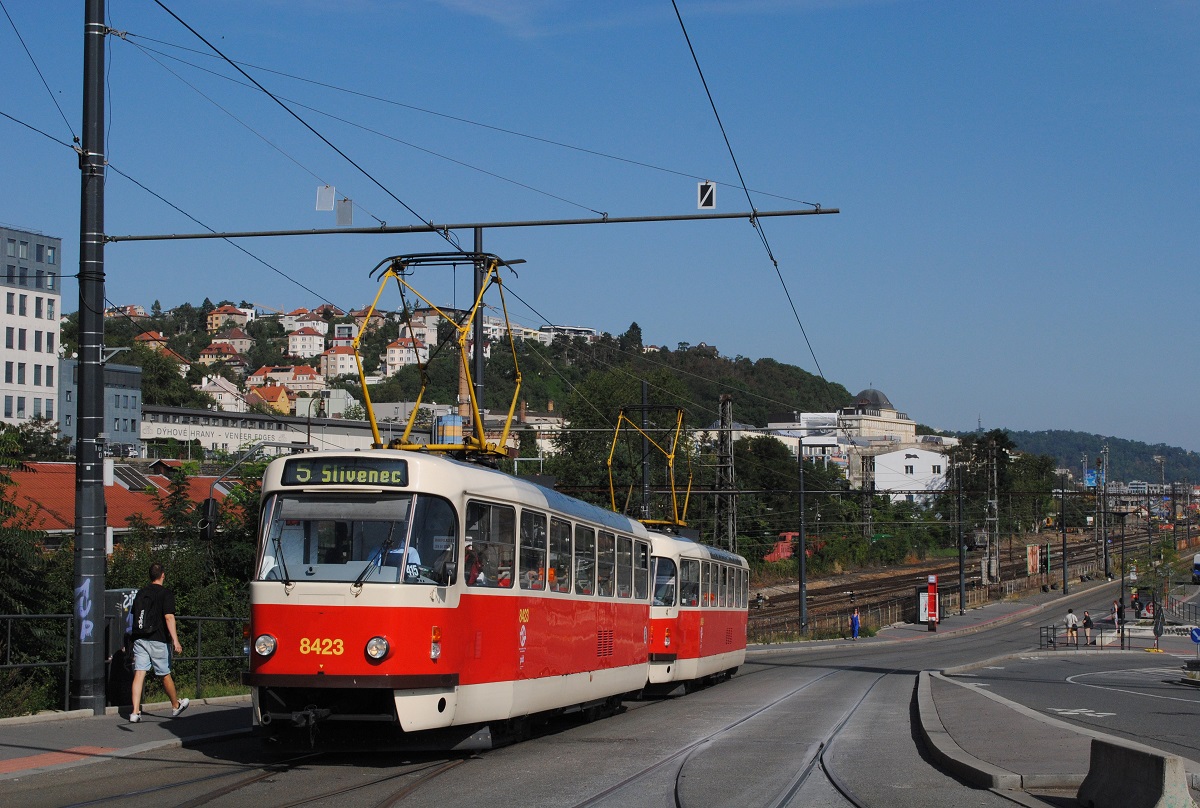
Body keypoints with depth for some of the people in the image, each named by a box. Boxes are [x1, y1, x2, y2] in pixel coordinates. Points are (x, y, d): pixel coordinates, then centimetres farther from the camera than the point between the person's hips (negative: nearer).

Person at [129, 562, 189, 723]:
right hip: (157, 640, -4)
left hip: (139, 639, 4)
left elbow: (135, 615, 18)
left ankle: (135, 712, -11)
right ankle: (176, 706, 28)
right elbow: (169, 617, -16)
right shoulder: (166, 594, -6)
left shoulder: (140, 593, 12)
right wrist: (175, 640, -18)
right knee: (165, 675, 10)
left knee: (139, 675, -2)